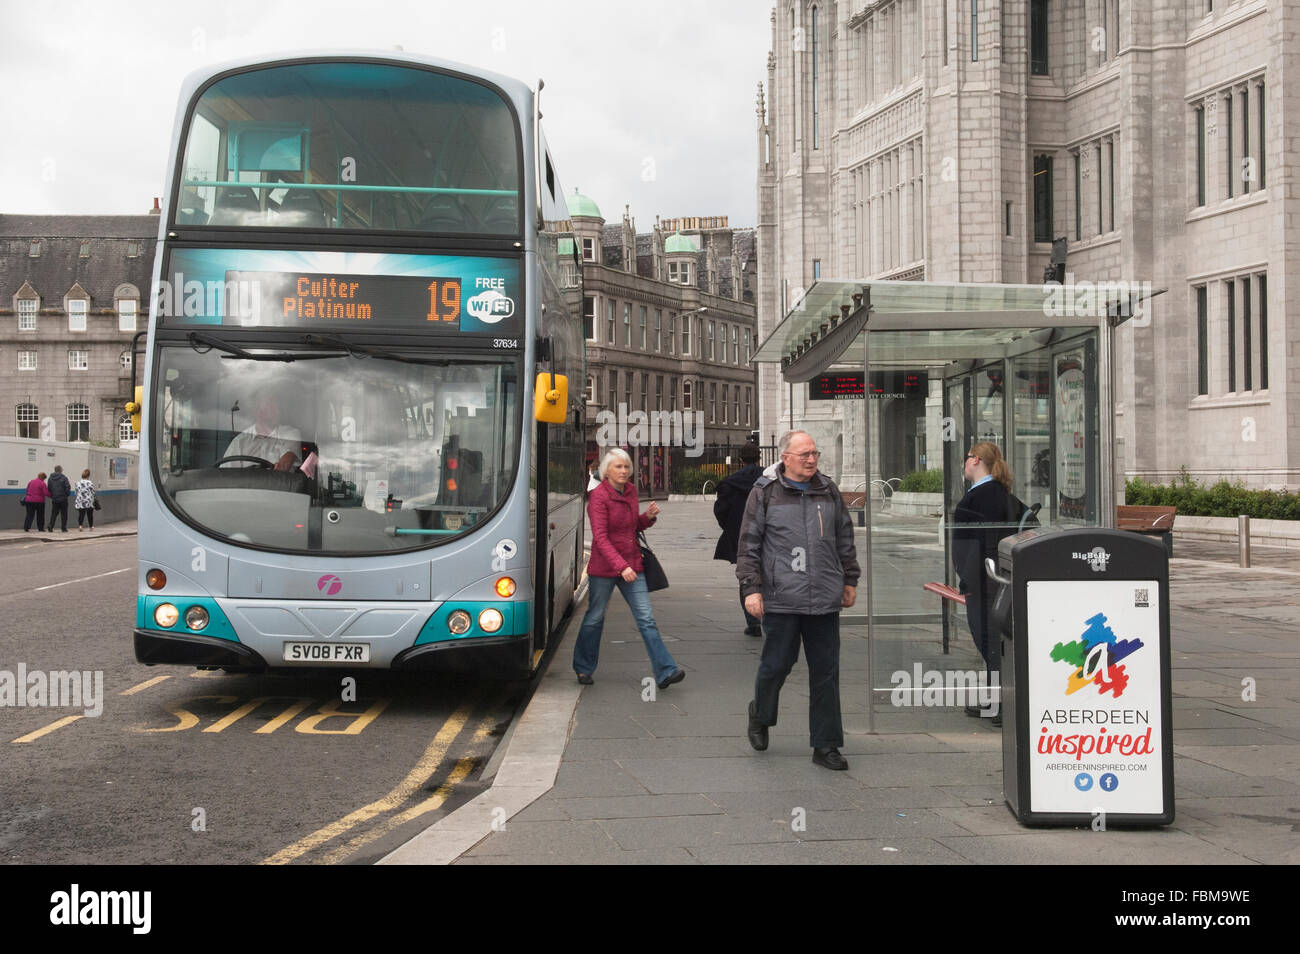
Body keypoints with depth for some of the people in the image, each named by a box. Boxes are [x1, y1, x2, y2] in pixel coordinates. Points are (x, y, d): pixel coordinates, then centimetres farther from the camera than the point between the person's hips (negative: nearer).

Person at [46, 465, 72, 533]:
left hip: (54, 499, 4)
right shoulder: (64, 478, -9)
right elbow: (68, 487, -12)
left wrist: (51, 496, 14)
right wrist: (67, 494, 5)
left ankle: (50, 527, -4)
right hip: (63, 499, -4)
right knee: (64, 514, 4)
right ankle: (64, 528, 4)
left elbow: (48, 489, 5)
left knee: (53, 514, 9)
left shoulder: (50, 478, 5)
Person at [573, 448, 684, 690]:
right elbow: (600, 538, -21)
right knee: (595, 618, 9)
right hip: (604, 567, -5)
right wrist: (621, 566, -30)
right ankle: (583, 668, 27)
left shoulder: (631, 491, 6)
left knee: (646, 618, -2)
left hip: (632, 565, 5)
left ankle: (666, 672, -7)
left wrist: (648, 516, -3)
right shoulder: (598, 496, -13)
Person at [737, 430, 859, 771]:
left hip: (824, 600, 4)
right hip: (781, 599, -3)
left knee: (825, 671, 4)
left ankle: (825, 745, 11)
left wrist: (849, 580, 18)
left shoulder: (828, 491, 11)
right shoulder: (764, 493, -1)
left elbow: (844, 539, 20)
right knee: (777, 663, 3)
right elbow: (748, 545, -1)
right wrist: (751, 588, -7)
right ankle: (760, 715, 33)